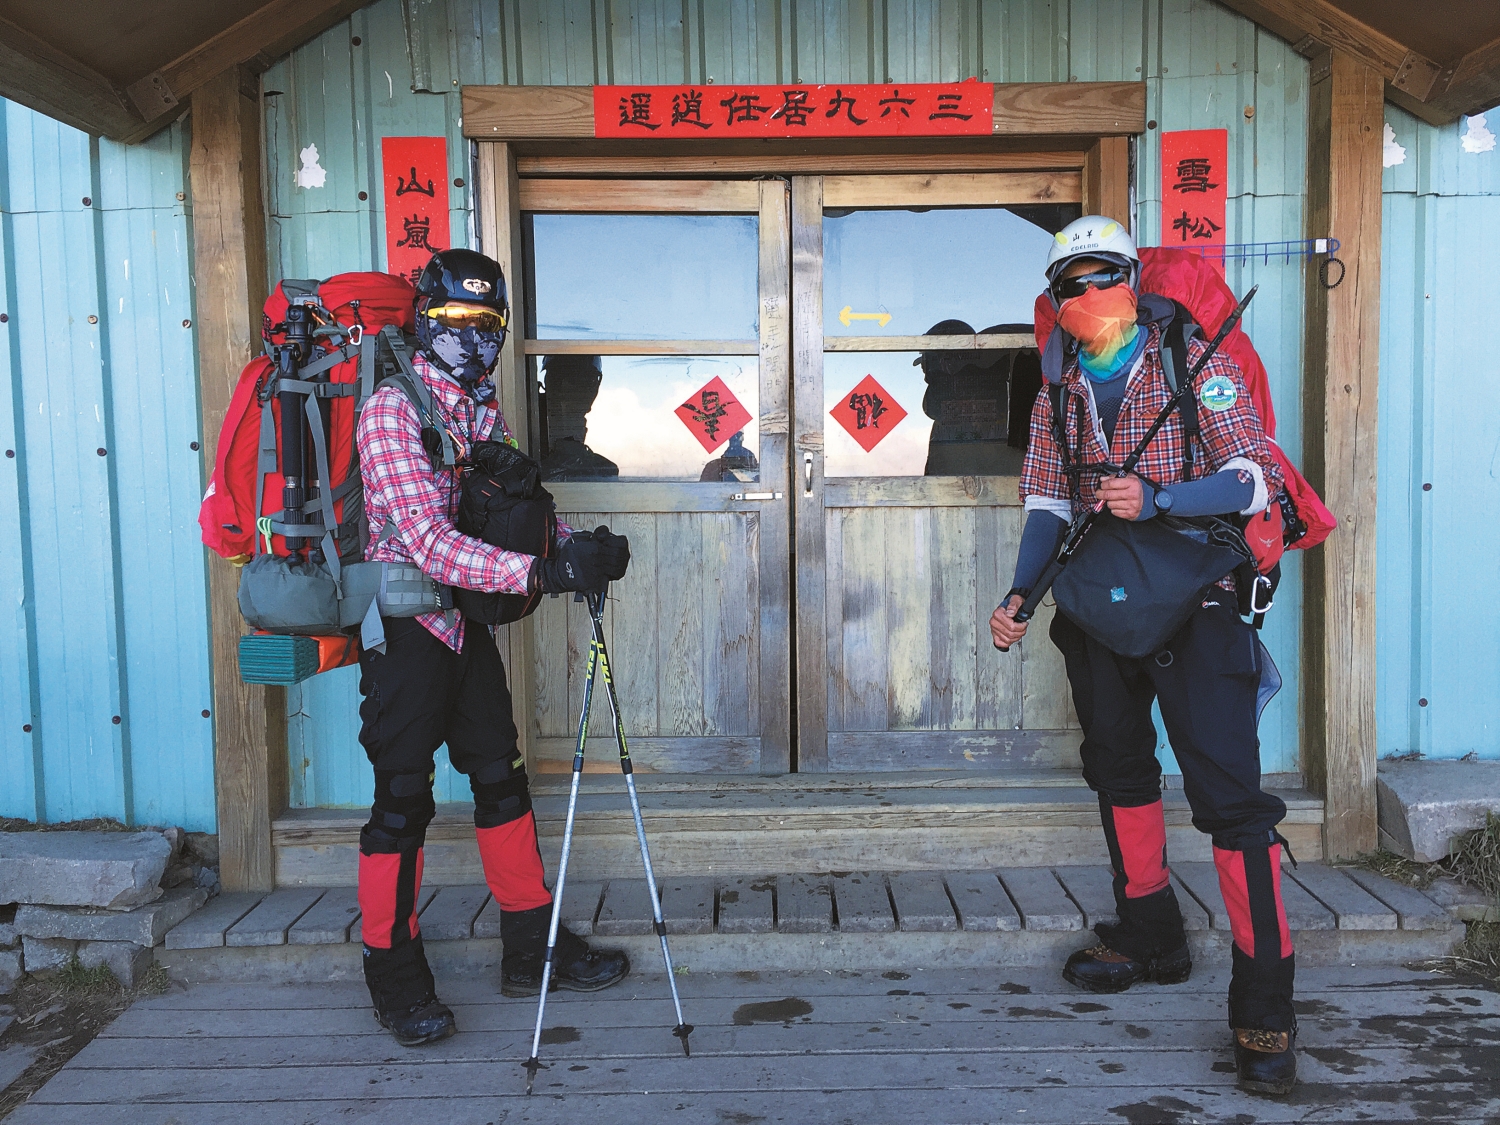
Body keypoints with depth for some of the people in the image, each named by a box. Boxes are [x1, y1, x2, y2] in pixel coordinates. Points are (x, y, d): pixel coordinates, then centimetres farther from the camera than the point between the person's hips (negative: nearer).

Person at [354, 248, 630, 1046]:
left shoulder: (484, 412, 9)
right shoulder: (393, 410, -17)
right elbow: (429, 543, -28)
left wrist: (580, 546, -12)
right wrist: (540, 572, -39)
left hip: (467, 620, 8)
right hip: (405, 625, -8)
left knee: (500, 778, 12)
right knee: (402, 799, 0)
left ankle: (531, 948, 25)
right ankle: (395, 977, 15)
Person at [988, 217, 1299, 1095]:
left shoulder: (1195, 364, -6)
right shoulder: (1061, 388, 9)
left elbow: (1256, 478, -12)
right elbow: (1048, 501, 10)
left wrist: (1156, 500, -27)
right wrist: (1022, 594, -3)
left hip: (1192, 603, -6)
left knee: (1229, 793, -10)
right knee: (1120, 769, 16)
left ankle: (1266, 1007, -4)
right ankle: (1150, 939, 35)